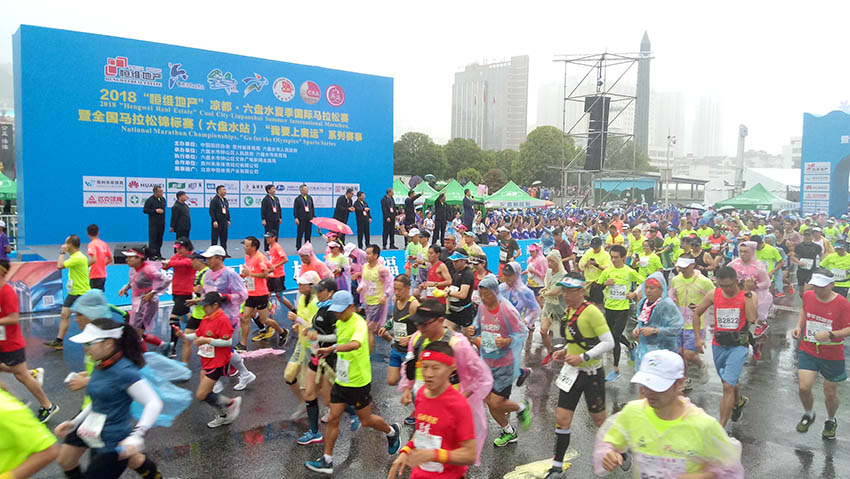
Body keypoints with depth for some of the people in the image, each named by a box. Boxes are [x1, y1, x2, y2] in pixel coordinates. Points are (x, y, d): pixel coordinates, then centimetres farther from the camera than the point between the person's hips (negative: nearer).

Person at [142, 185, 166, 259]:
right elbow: (144, 210, -11)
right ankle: (152, 255, -6)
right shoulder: (150, 200, -8)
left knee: (159, 239, 10)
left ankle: (158, 254, 16)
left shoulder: (163, 199, 11)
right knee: (153, 239, -7)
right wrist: (155, 210, -17)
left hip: (161, 223, 6)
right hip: (153, 223, -6)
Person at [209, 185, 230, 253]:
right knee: (215, 238, -3)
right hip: (217, 223, -7)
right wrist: (214, 221, -19)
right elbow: (211, 211, -13)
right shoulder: (214, 200, -8)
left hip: (224, 223, 7)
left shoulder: (225, 200, 16)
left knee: (224, 238, 8)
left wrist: (228, 220, 13)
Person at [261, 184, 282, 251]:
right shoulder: (265, 199, -6)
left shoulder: (276, 199, 13)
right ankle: (266, 249, 5)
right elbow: (263, 210, -10)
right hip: (268, 220, -6)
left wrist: (280, 218, 15)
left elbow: (279, 209, 19)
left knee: (276, 234, 7)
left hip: (276, 220, 6)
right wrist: (263, 219, -14)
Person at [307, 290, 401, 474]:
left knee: (366, 420, 10)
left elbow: (355, 344, -47)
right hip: (341, 380, 7)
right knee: (333, 419, 5)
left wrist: (332, 348, -58)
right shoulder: (339, 323, 2)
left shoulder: (359, 323, -25)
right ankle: (327, 461, 16)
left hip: (359, 382, -7)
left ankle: (392, 432, 38)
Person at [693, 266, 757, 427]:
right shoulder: (713, 295, -2)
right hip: (719, 345, 4)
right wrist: (698, 338, 6)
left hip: (738, 346, -4)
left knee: (728, 386, -13)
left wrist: (747, 293, -23)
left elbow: (752, 318, -26)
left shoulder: (748, 295, -9)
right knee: (728, 382, 23)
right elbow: (697, 313, 10)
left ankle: (721, 428, -7)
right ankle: (739, 401, 57)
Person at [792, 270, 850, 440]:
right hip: (808, 351, 2)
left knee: (830, 394, 12)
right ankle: (808, 415, 24)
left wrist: (831, 334, -30)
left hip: (832, 356, -2)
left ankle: (830, 421, 42)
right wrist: (799, 327, 0)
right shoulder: (808, 295, -5)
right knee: (804, 387, -8)